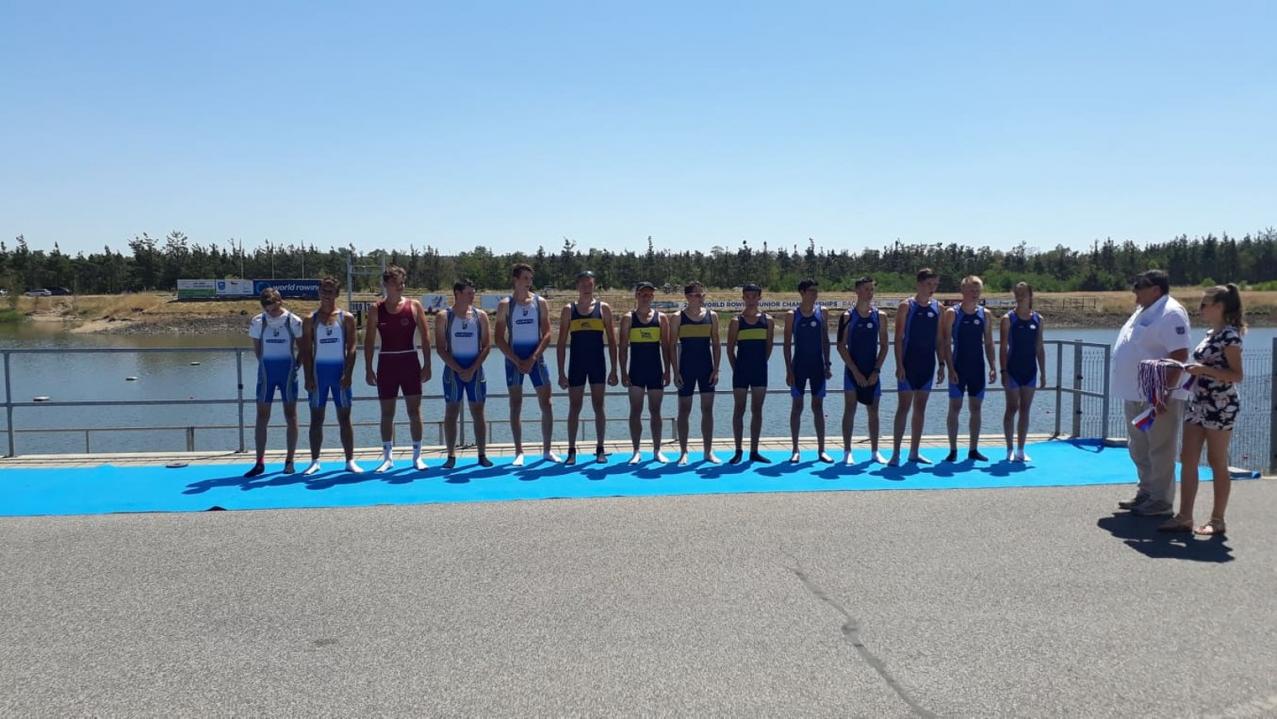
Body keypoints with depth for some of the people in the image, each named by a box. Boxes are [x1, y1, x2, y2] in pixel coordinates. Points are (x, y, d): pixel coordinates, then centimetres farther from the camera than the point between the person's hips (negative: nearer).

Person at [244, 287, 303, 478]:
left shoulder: (293, 321, -5)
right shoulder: (258, 322, -1)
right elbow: (256, 348, 9)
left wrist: (296, 365, -3)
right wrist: (264, 365, 3)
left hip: (288, 370, -1)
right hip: (266, 371, 1)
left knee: (291, 415, 3)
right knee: (262, 416, 1)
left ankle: (289, 460, 11)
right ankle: (260, 462, 6)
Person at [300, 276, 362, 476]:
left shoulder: (346, 318, 2)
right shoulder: (310, 320, 5)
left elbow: (351, 348, -2)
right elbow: (306, 350, 2)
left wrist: (348, 374, -12)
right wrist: (308, 377, -6)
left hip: (339, 370, -1)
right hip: (319, 370, 1)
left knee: (344, 417, 3)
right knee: (316, 418, 4)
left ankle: (350, 461, 7)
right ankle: (315, 461, 11)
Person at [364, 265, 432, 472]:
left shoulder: (414, 306, 1)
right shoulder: (376, 309, 2)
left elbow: (425, 336, 0)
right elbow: (369, 340, 3)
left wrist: (427, 365, -5)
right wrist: (368, 368, -2)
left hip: (410, 361, 0)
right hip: (386, 362, 1)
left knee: (414, 411, 1)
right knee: (387, 412, 5)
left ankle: (417, 455, 10)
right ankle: (387, 457, 15)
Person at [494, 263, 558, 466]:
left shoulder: (540, 302, 2)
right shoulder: (505, 305, -1)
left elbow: (546, 334, -1)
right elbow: (499, 338, -3)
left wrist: (533, 358, -12)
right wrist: (517, 361, -12)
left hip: (535, 357, 1)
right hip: (514, 358, -1)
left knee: (546, 403, 0)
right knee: (515, 405, 1)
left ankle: (546, 450, 10)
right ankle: (519, 452, 8)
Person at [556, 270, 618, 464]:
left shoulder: (603, 308, 3)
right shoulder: (569, 310, 3)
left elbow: (611, 341, 4)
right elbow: (562, 343, 3)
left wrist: (614, 370, -2)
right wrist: (561, 373, -3)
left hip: (597, 363, 0)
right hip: (576, 364, 0)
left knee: (598, 406, 4)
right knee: (574, 408, 4)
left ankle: (600, 450, 12)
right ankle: (571, 451, 10)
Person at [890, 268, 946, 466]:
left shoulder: (937, 307, 9)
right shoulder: (906, 306, -6)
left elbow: (939, 340, 13)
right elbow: (899, 338, -8)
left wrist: (941, 364, 6)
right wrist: (899, 365, -15)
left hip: (927, 365, 5)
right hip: (908, 365, -5)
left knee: (920, 408, 8)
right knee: (904, 407, -6)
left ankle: (914, 452, 15)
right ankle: (896, 452, -3)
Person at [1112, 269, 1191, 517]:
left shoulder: (1170, 313, -14)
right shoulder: (1144, 311, 16)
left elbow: (1179, 355, -21)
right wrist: (1128, 389, 21)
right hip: (1136, 395, 10)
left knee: (1160, 450, -2)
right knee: (1140, 450, 17)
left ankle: (1160, 501, 6)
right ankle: (1146, 493, 28)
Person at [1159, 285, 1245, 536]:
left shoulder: (1230, 335, -12)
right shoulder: (1210, 334, 13)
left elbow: (1236, 375, -16)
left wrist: (1204, 370, -25)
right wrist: (1192, 369, 9)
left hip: (1220, 407, -8)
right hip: (1198, 404, 8)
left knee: (1217, 463, 1)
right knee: (1188, 460, 4)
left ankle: (1217, 520, 11)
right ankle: (1184, 517, 7)